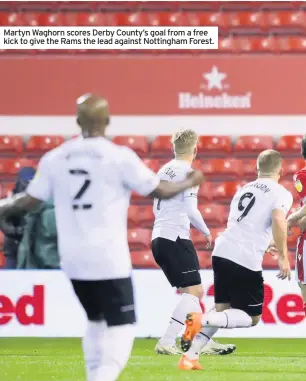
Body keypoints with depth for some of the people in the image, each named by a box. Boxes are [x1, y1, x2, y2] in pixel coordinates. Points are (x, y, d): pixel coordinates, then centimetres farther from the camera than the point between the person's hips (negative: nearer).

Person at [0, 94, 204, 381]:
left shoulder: (55, 158, 2)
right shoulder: (119, 157, -9)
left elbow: (31, 200, 6)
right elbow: (159, 191, -2)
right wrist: (190, 182, 18)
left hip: (73, 259, 5)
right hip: (108, 258, -5)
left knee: (96, 322, 23)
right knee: (121, 328, -2)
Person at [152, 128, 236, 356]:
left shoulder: (164, 171, 16)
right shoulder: (188, 172, -9)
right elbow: (191, 210, -15)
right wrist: (206, 232, 0)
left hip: (159, 237, 9)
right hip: (176, 237, -9)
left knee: (194, 291, 15)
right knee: (192, 291, -9)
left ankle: (206, 343, 15)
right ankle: (167, 342, -20)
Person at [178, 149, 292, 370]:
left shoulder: (244, 190, 22)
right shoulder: (282, 194, 0)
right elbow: (278, 221, -19)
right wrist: (283, 257, -13)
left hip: (222, 252, 7)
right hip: (247, 260, -7)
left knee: (222, 309, 20)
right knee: (252, 318, 7)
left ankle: (190, 358, 8)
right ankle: (201, 320, -17)